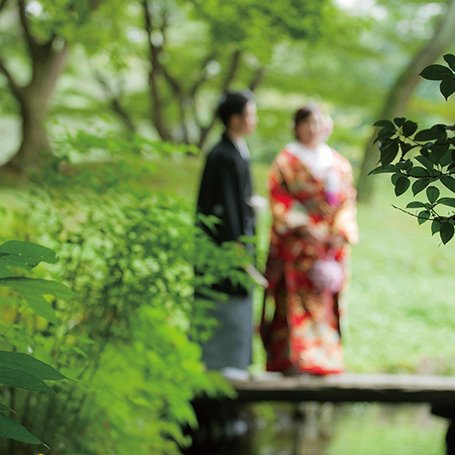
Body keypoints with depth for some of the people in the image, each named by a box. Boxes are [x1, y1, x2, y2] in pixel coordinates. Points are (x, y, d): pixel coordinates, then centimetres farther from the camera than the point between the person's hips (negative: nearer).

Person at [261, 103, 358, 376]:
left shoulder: (339, 164, 13)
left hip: (332, 245, 4)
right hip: (296, 245, -4)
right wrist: (305, 227, -16)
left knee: (327, 301, 3)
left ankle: (324, 358, 8)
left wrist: (340, 231, -6)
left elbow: (347, 202, 10)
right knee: (296, 299, -7)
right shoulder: (287, 161, 1)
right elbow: (280, 201, -5)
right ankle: (292, 359, -5)